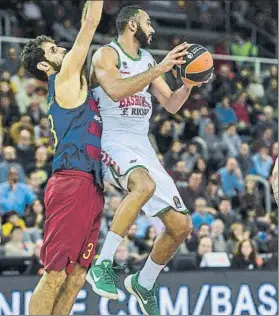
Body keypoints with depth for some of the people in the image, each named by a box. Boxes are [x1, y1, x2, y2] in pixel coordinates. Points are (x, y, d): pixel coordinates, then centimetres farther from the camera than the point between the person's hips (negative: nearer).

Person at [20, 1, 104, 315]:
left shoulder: (73, 84, 22)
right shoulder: (64, 79, -1)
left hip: (89, 188, 9)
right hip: (73, 184, -9)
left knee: (77, 275, 7)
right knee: (56, 274, -11)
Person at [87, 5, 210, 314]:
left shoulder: (148, 59, 18)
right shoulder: (106, 54, -5)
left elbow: (171, 105, 22)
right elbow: (116, 90, -25)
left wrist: (189, 83, 2)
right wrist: (160, 68, -25)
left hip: (142, 147, 8)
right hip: (112, 142, -8)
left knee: (181, 225, 3)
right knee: (145, 185, -41)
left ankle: (143, 283, 25)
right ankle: (101, 266, -34)